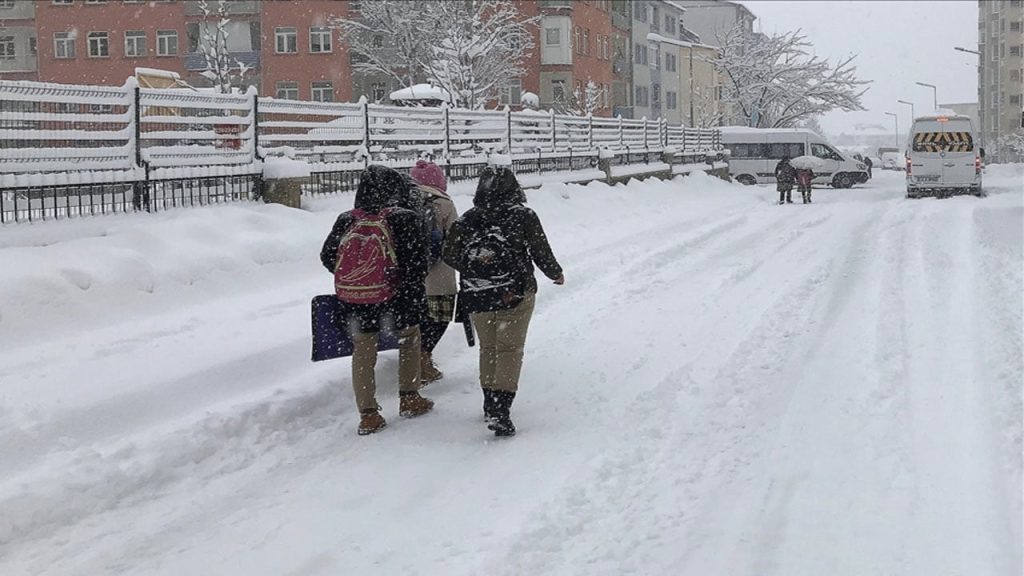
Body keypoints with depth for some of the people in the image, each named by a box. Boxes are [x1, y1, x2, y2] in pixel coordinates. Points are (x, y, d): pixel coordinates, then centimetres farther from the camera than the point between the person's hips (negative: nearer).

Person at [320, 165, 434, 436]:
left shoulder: (346, 221, -2)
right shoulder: (405, 220, -12)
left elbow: (327, 256, 7)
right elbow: (418, 264, -12)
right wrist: (415, 294, 0)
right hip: (396, 299, -2)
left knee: (363, 353, 11)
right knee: (409, 338, 22)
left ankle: (368, 414, 10)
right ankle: (409, 398, 26)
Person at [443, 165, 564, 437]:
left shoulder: (467, 220, -1)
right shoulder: (523, 217, -8)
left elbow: (450, 255, 1)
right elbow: (541, 253, -3)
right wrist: (556, 274, 16)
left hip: (477, 297, 3)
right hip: (515, 293, -3)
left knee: (488, 348, 19)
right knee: (509, 349, 0)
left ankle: (491, 404, 26)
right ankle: (500, 410, -11)